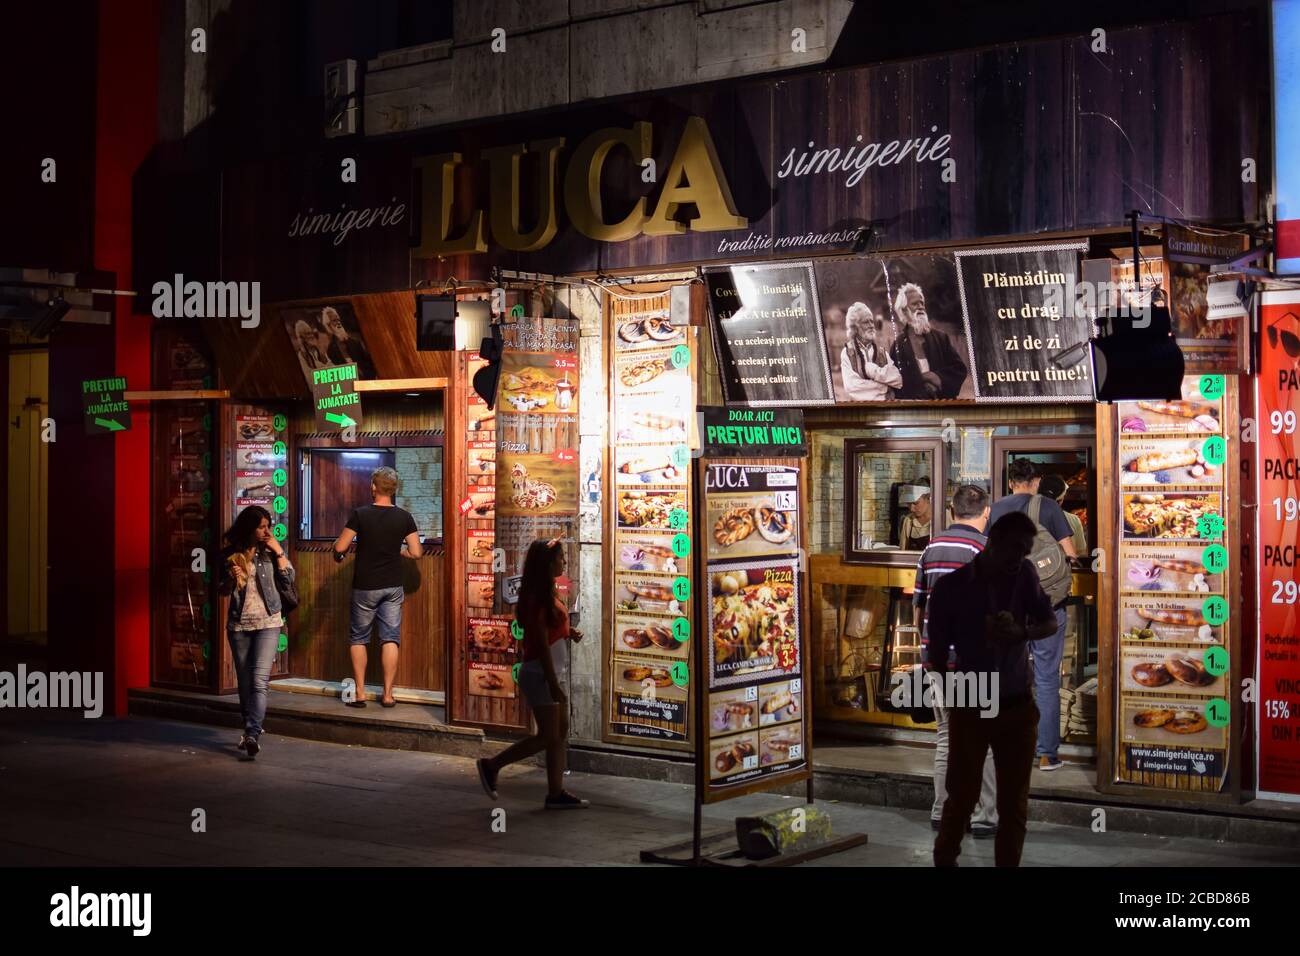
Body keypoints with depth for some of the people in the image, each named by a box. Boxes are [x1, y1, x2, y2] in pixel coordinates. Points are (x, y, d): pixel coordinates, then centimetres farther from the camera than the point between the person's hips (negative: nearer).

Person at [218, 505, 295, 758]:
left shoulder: (270, 550, 1)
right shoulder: (230, 554, 3)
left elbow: (288, 578, -6)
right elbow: (222, 590, 10)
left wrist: (278, 550, -11)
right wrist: (231, 579, -11)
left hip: (267, 623, -2)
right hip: (239, 624, 2)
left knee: (259, 681, -14)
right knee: (244, 682, 11)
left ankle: (253, 735, -20)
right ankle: (251, 730, 25)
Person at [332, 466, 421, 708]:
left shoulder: (360, 514, -12)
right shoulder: (404, 517, -5)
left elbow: (339, 547, -11)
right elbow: (415, 552, -4)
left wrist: (339, 543, 12)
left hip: (364, 587, -2)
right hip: (392, 587, 2)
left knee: (359, 639, 11)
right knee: (390, 639, 6)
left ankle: (360, 694, 9)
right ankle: (388, 695, 5)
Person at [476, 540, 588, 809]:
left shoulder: (546, 594, 11)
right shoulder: (538, 597, -17)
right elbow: (541, 642, -20)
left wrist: (569, 633, 3)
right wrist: (553, 683, -21)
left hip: (549, 672, 10)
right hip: (539, 673, -10)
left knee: (560, 733, 9)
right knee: (548, 736, -3)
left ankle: (556, 793, 12)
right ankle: (492, 765, 7)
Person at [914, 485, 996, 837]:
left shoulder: (932, 547, 9)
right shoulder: (986, 549, -11)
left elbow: (918, 606, 13)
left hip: (935, 654, 6)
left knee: (946, 735, 15)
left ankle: (942, 812, 19)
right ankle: (984, 818, 6)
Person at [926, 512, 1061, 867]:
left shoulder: (1025, 575, -3)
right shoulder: (950, 587, -9)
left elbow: (1050, 623, 4)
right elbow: (936, 651, -3)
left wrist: (1022, 633, -17)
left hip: (1018, 706, 2)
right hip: (970, 708, -2)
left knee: (1015, 802, 7)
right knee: (962, 796, 5)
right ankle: (944, 858, 27)